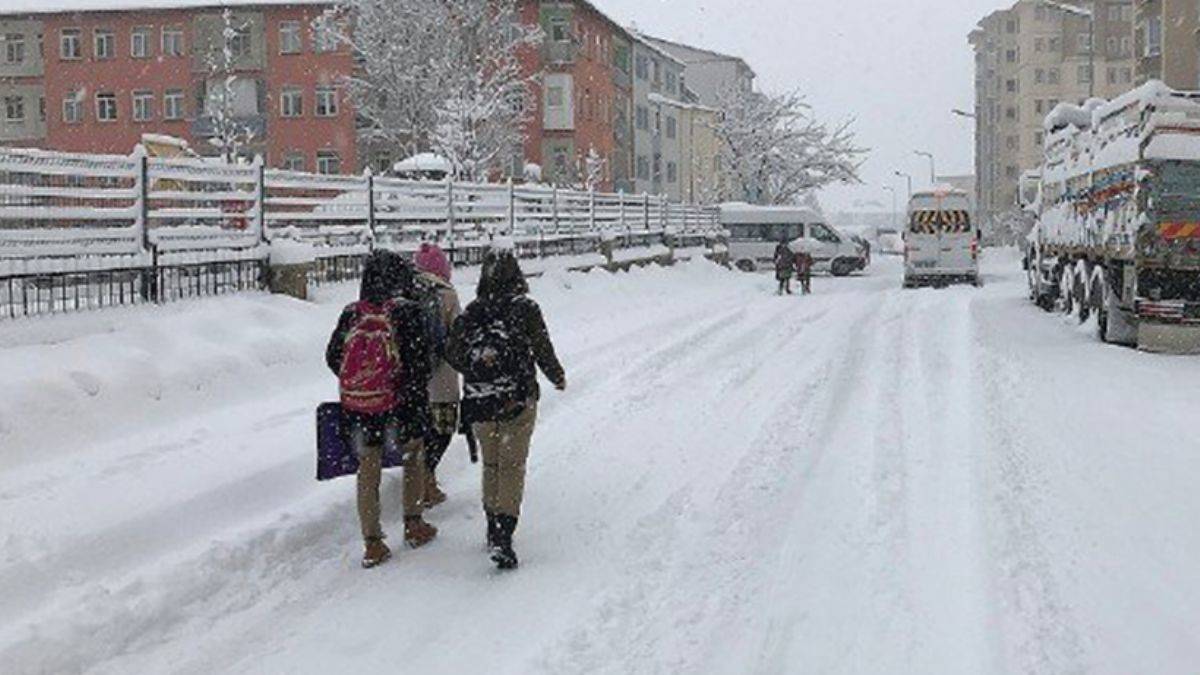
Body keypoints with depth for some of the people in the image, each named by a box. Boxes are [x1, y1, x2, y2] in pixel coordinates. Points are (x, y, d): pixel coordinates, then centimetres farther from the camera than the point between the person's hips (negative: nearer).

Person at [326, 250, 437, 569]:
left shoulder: (351, 314, -2)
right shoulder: (407, 312, -13)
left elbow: (332, 356, 6)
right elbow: (419, 364, -15)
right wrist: (420, 407, -9)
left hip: (357, 407, 3)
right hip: (400, 403, -2)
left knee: (368, 470, 11)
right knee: (414, 457, 21)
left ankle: (372, 543, 13)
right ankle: (413, 525, 29)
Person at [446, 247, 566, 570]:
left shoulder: (473, 311, 0)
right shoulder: (526, 308, -8)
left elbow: (452, 353, 0)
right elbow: (543, 350, -4)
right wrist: (557, 377, 14)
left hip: (478, 401, 3)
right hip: (517, 399, -3)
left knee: (491, 464, 18)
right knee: (512, 466, -1)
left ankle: (494, 530, 26)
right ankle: (503, 536, -12)